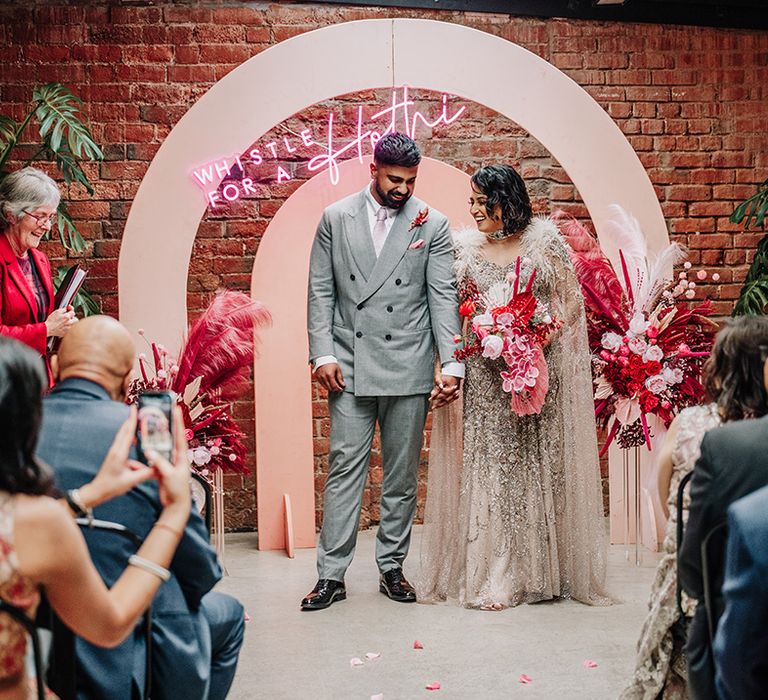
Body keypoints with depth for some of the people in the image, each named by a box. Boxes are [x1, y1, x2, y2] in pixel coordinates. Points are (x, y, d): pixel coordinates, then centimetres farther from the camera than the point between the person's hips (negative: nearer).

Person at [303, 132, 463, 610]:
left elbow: (443, 298, -2)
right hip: (349, 367, 0)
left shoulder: (433, 225, 1)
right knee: (345, 469, -1)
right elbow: (321, 292, 5)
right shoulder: (336, 218, 4)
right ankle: (332, 575, 4)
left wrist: (452, 364, -12)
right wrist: (323, 354, -5)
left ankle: (392, 567, 21)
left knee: (402, 475, 9)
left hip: (408, 369, 0)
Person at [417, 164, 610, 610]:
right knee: (486, 467, -2)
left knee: (537, 464, 4)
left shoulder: (545, 240, 1)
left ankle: (540, 571, 15)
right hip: (485, 376, 1)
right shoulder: (465, 248, 7)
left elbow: (572, 299, 4)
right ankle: (492, 576, 3)